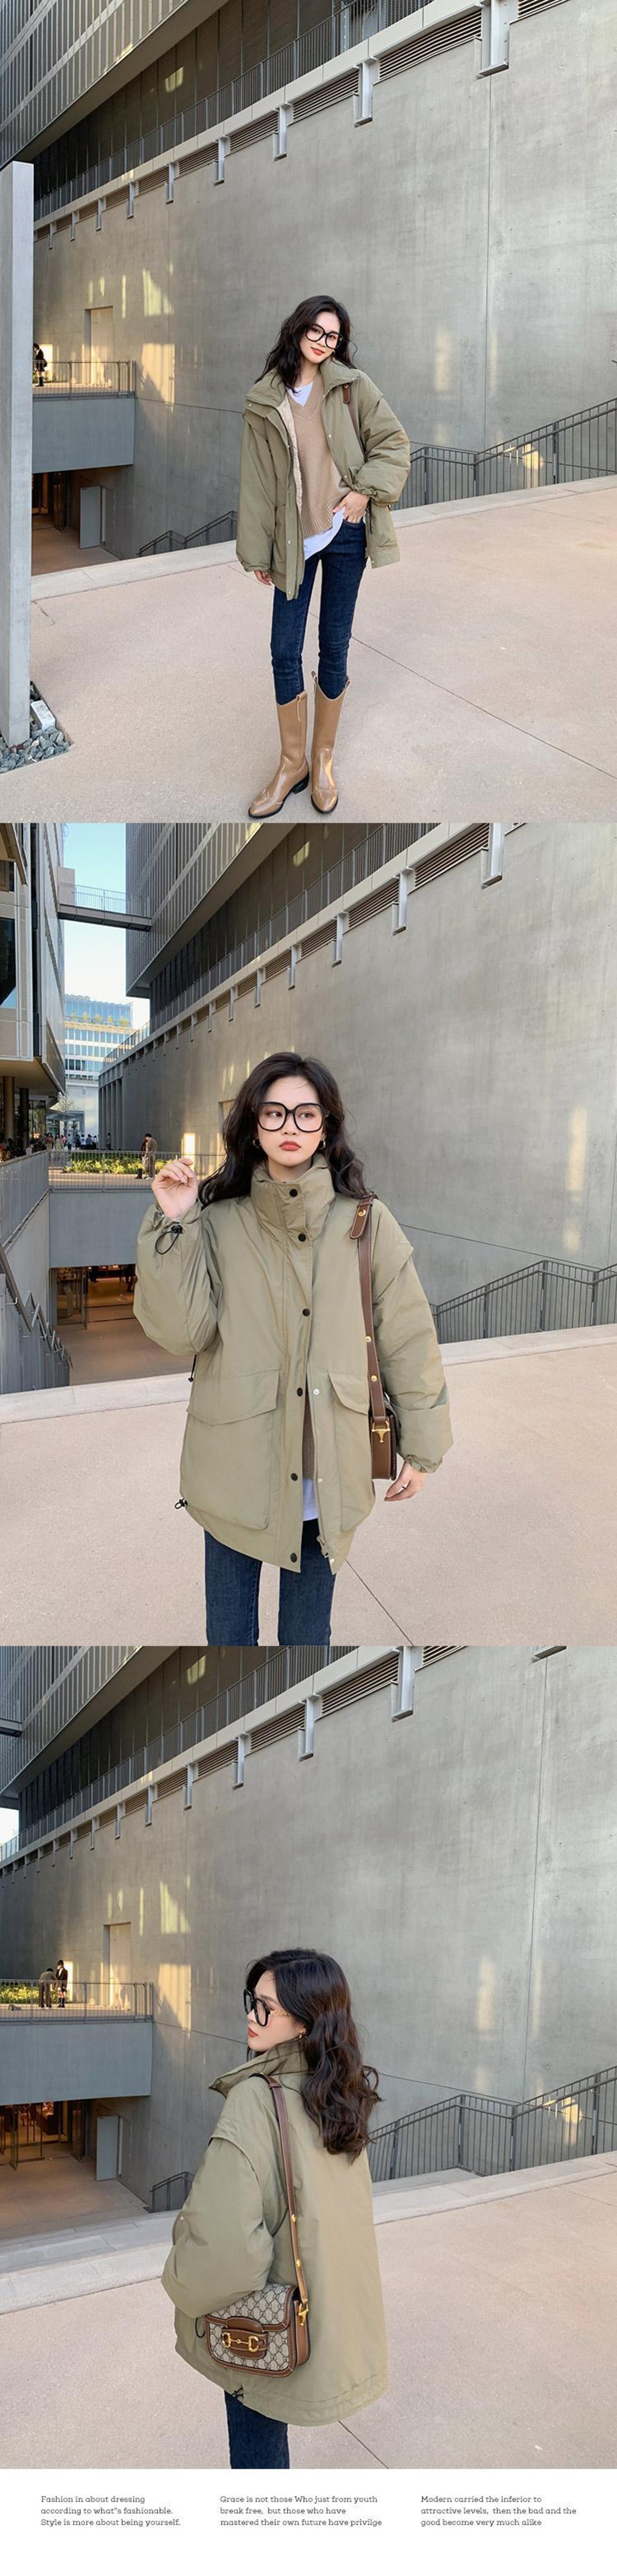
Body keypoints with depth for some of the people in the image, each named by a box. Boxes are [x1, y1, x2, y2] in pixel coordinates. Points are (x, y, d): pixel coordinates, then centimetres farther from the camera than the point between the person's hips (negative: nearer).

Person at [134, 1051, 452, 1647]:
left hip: (326, 1475, 0)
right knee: (229, 1633, 11)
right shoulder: (218, 1224, -1)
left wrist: (422, 1445, 4)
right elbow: (179, 1330, -12)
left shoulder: (367, 1223, -1)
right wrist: (173, 1225, -17)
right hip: (237, 1464, 0)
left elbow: (409, 1336, 2)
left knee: (308, 1636, 14)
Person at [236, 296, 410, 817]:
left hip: (345, 534, -1)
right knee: (285, 652, 0)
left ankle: (323, 758, 20)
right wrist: (256, 551, 2)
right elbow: (257, 480, 4)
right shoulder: (265, 401, 2)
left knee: (335, 648, 5)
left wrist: (366, 490, -14)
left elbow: (393, 443, 1)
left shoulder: (353, 386, -1)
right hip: (293, 540, 1)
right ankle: (292, 763, 14)